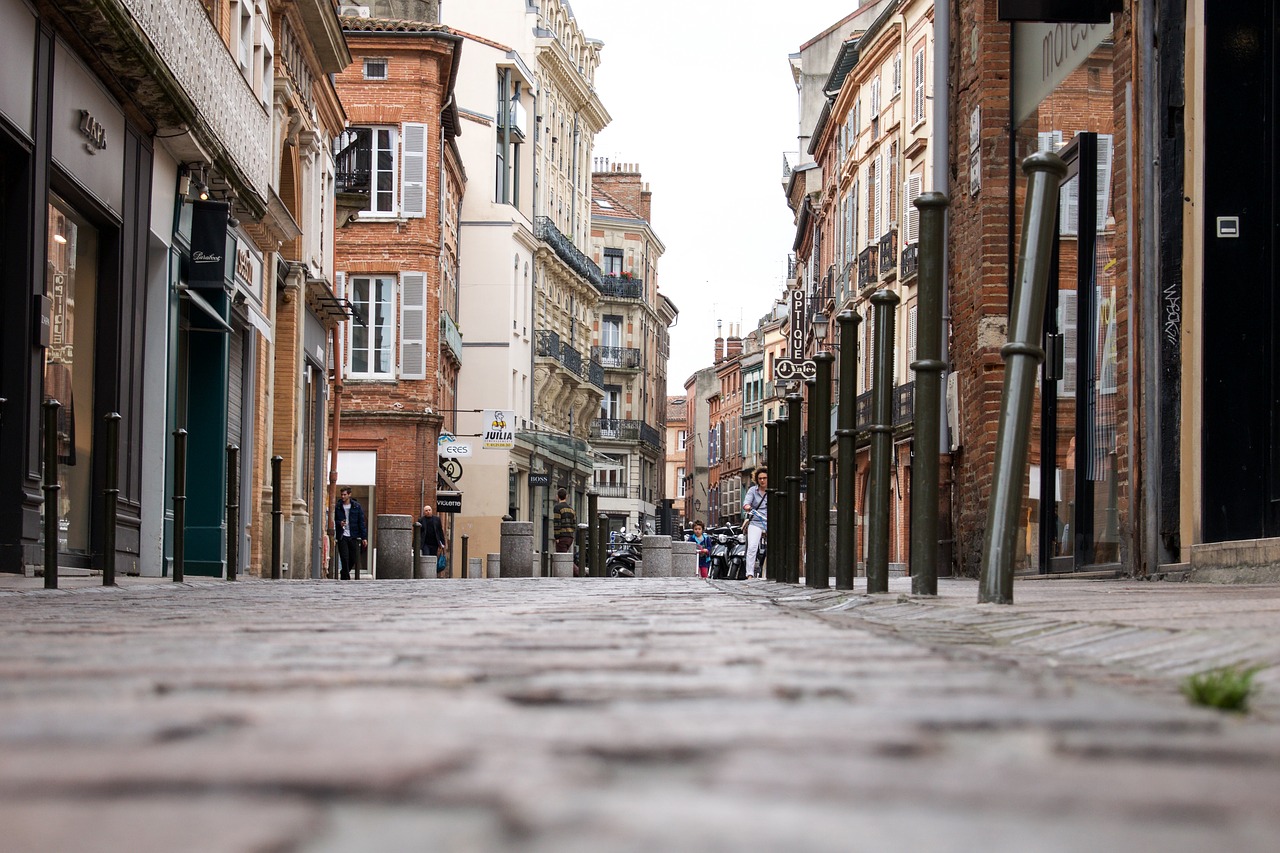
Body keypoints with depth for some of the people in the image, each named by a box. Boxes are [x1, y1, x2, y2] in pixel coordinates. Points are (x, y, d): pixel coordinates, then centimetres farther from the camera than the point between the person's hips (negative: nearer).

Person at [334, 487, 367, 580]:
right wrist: (339, 524, -11)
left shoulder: (357, 506, 4)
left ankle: (344, 574, 23)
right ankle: (346, 577, 0)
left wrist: (364, 537, 0)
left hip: (354, 537, 1)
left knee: (354, 559, 2)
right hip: (342, 537, -1)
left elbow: (361, 522, 5)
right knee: (345, 559, -7)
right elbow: (333, 521, 13)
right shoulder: (337, 507, 5)